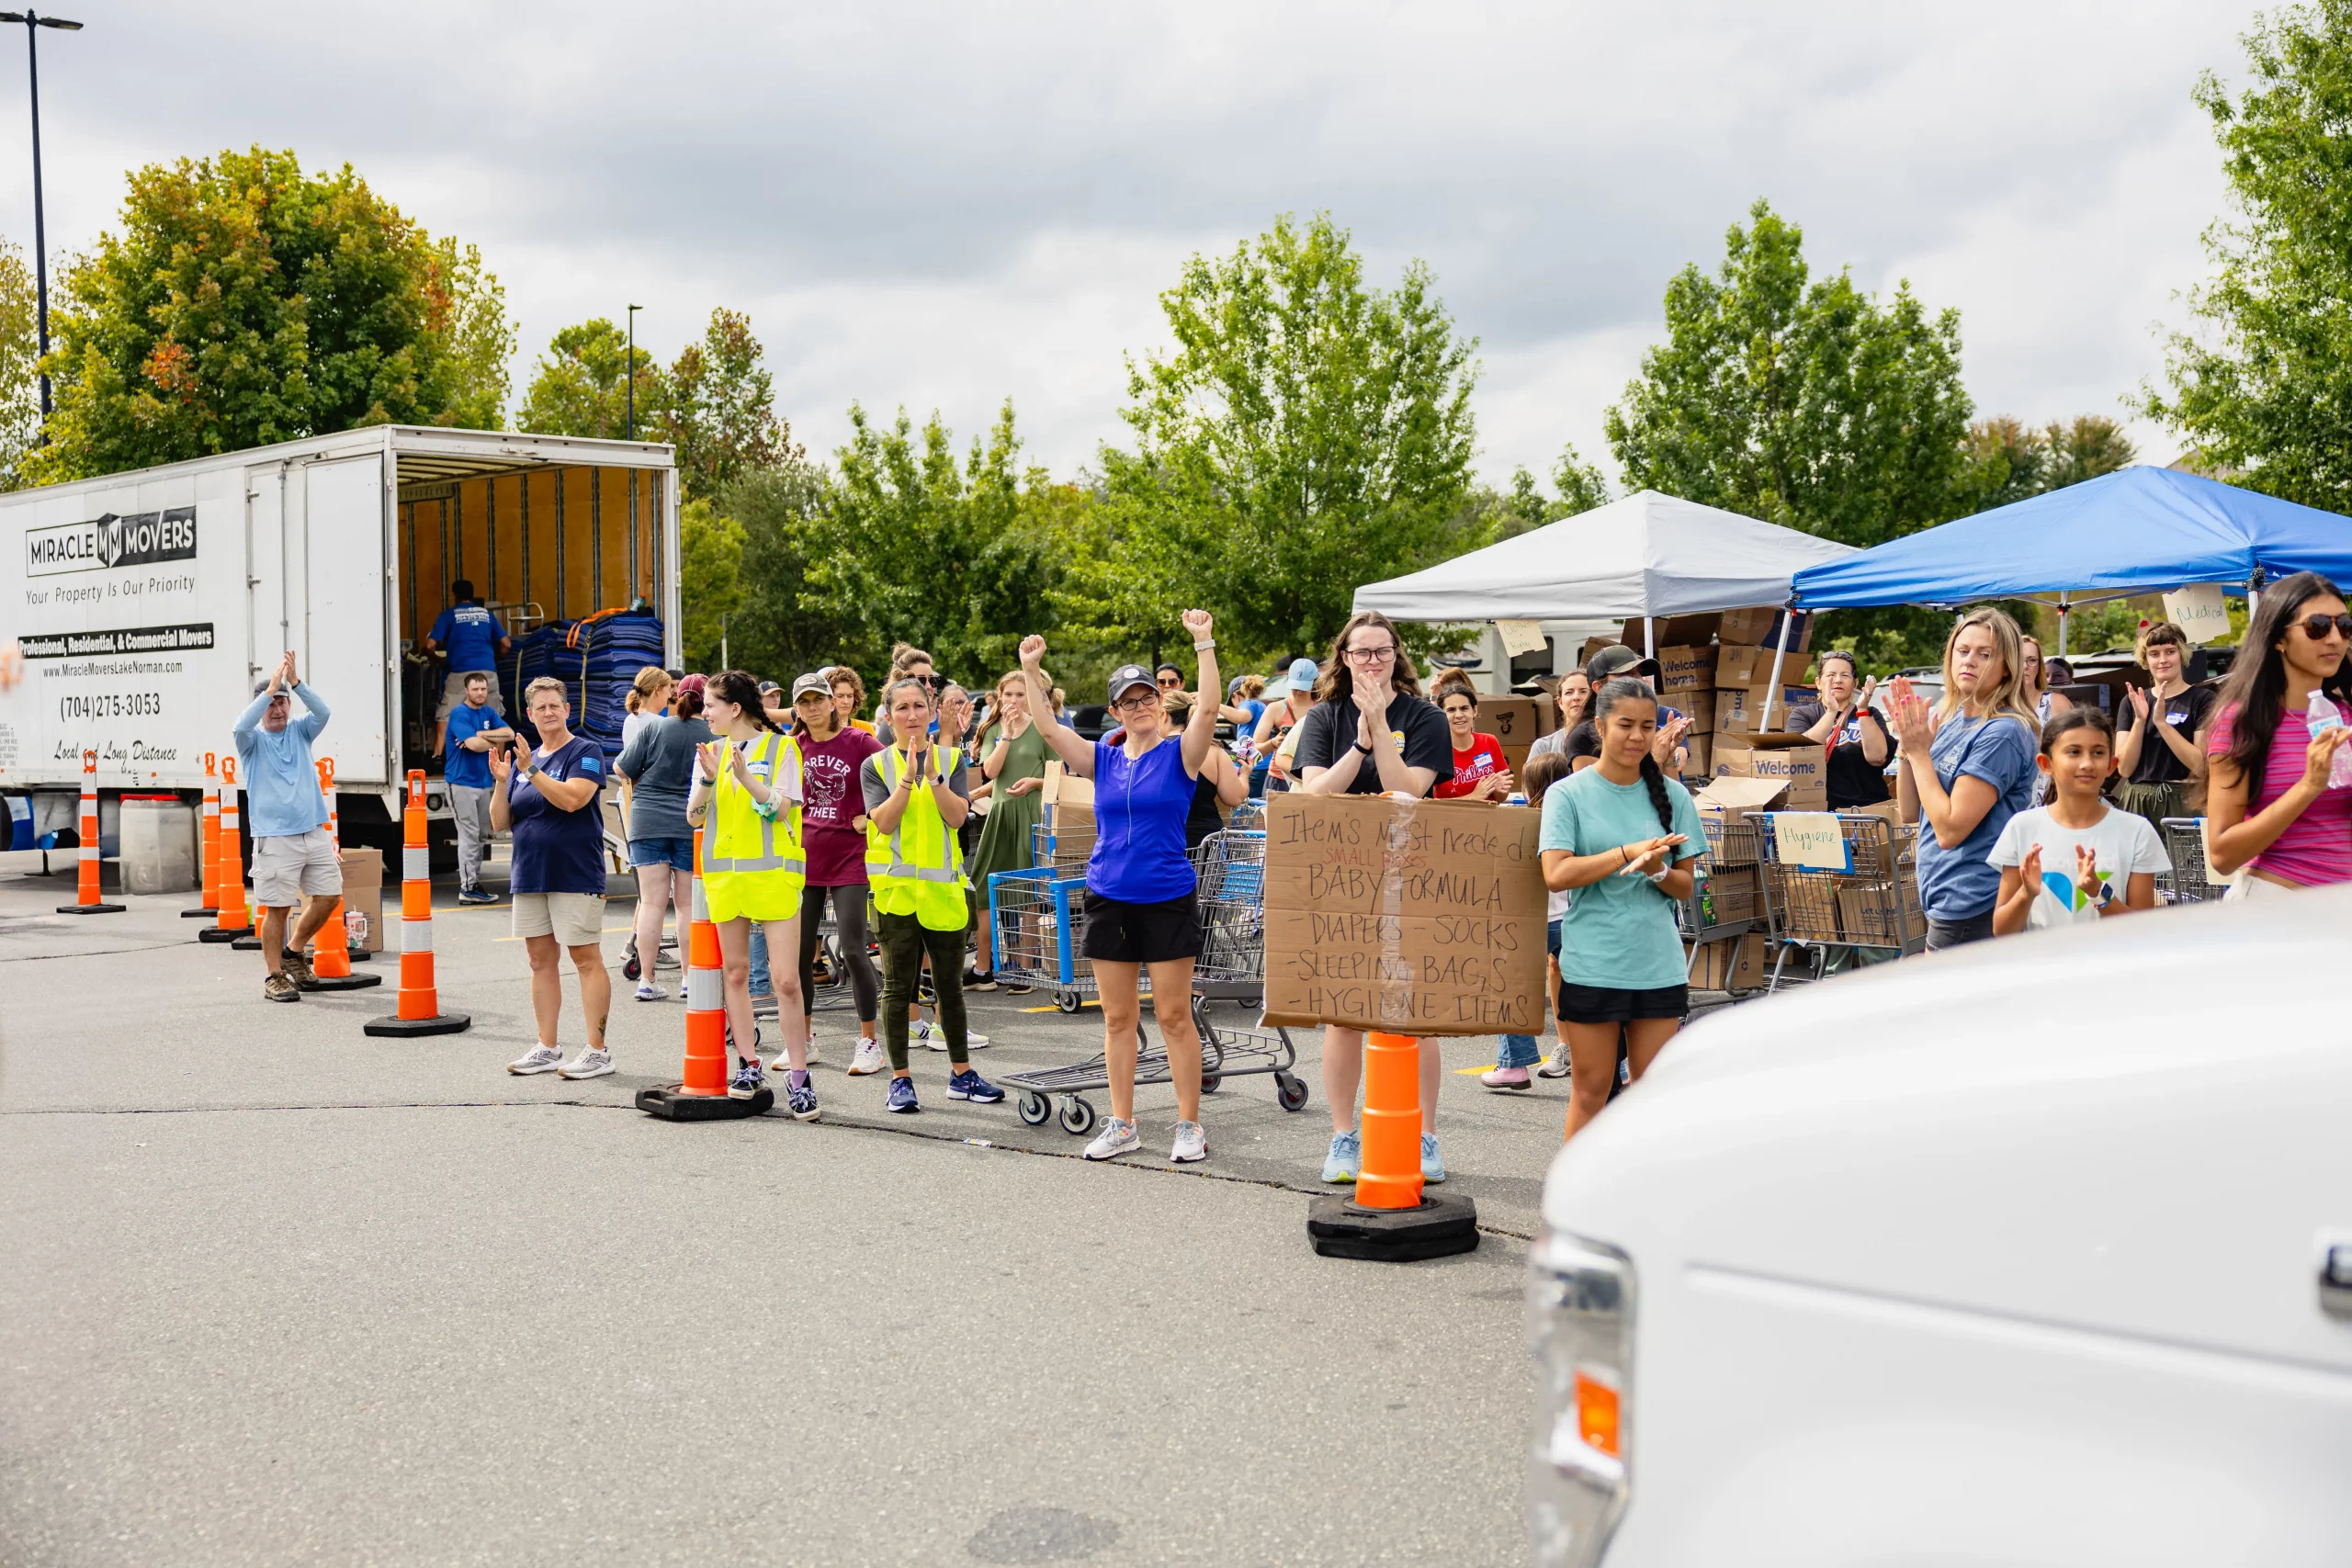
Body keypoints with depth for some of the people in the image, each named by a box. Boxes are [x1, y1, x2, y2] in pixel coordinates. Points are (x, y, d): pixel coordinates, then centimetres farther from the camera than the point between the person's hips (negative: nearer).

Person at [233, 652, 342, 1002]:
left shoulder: (300, 731, 12)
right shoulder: (253, 740, 3)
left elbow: (322, 712, -7)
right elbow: (240, 727, -20)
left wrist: (295, 681, -20)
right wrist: (270, 689, -23)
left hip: (314, 832, 4)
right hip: (275, 838, -4)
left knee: (329, 895, 6)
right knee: (277, 907, -4)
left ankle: (295, 951, 26)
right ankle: (274, 976, 5)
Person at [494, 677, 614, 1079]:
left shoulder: (586, 752, -4)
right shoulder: (523, 759, 14)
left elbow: (572, 798, -21)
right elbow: (501, 823, 11)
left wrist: (530, 770, -22)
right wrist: (502, 782, -5)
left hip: (575, 875, -7)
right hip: (529, 876, 7)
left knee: (586, 959, -5)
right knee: (541, 961, 11)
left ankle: (597, 1051, -1)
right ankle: (547, 1049, 19)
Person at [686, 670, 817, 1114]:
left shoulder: (781, 747, -1)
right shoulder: (711, 752, 12)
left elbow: (781, 809, -10)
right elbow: (694, 818, 6)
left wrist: (745, 774, -21)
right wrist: (708, 778, -10)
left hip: (774, 872, -5)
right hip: (723, 873, 5)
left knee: (787, 980, -8)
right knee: (735, 972, 9)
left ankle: (798, 1078, -3)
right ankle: (749, 1066, 19)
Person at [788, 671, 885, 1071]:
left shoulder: (858, 741, -6)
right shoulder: (793, 747, 6)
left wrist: (872, 816, -10)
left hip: (848, 857, -4)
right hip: (805, 856, 4)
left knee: (853, 951, -8)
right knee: (798, 951, 7)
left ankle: (869, 1043, 2)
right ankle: (803, 1040, 21)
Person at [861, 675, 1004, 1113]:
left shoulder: (951, 759, 8)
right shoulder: (876, 765, 3)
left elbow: (957, 816, -6)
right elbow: (883, 821, -10)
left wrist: (933, 776, -18)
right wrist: (908, 777, -20)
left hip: (943, 885, 2)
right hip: (894, 886, -2)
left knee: (949, 983, 9)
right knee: (898, 985, 0)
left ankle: (961, 1074, 19)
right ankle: (900, 1080, 8)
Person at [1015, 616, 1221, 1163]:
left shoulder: (1180, 754, -2)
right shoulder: (1104, 759, 8)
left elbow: (1207, 708, -17)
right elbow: (1049, 727, 2)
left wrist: (1204, 644, -23)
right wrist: (1030, 671, -7)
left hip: (1168, 899, -4)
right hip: (1108, 899, 4)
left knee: (1174, 1015, 1)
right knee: (1117, 1017, 9)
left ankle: (1189, 1125, 10)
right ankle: (1122, 1125, 17)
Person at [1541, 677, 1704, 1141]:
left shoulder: (1671, 795, 8)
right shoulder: (1568, 794, -1)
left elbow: (1685, 886, 9)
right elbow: (1556, 874, -13)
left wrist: (1658, 871, -13)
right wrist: (1629, 852, -19)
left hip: (1659, 965, 3)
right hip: (1591, 966, -3)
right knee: (1591, 1089, 3)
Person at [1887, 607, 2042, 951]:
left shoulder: (2003, 733, -16)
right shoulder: (1946, 719, 9)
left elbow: (1950, 828, -20)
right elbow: (1910, 812, 10)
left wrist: (1919, 752, -14)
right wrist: (1907, 745, -2)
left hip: (1971, 906, -8)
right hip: (1944, 896, 8)